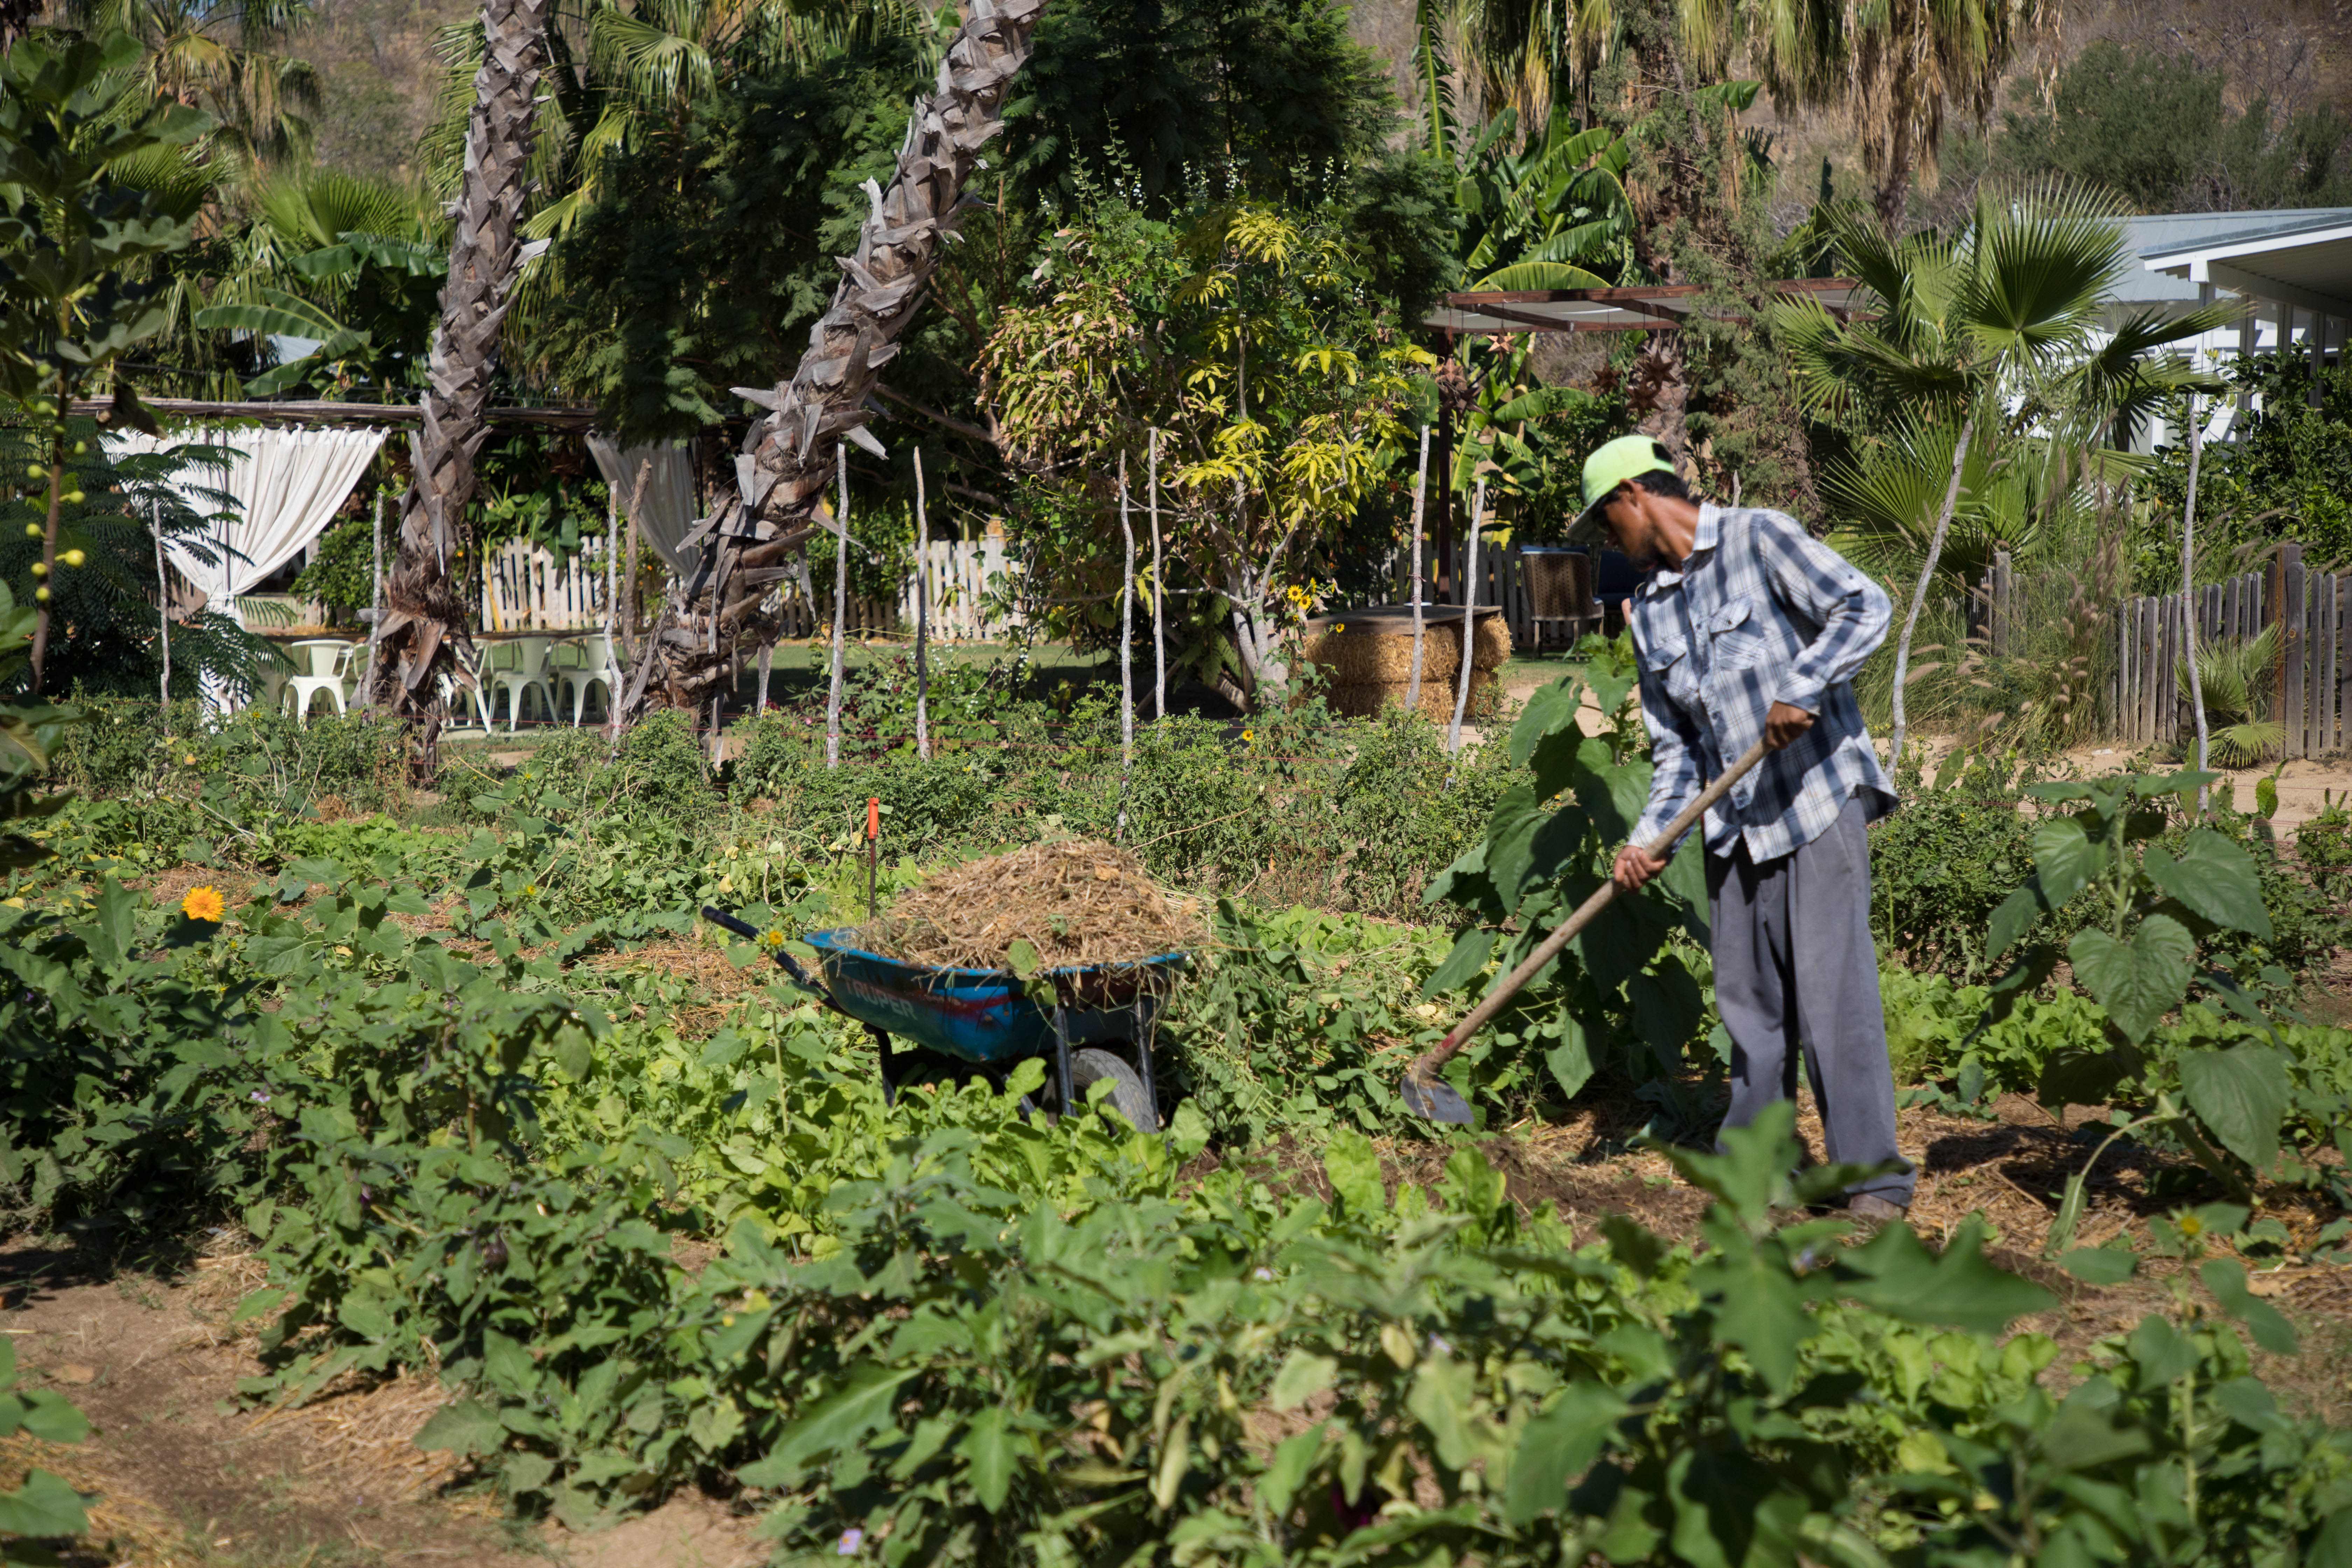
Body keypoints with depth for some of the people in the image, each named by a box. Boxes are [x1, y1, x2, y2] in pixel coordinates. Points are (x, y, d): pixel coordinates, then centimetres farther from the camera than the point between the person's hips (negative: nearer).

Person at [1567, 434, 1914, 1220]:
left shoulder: (1758, 538, -3)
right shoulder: (1648, 608, 15)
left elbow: (1864, 608, -12)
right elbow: (1675, 743, 15)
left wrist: (1800, 689, -24)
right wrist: (1651, 838, 2)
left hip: (1817, 797, -7)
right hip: (1732, 824, 7)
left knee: (1833, 988, -9)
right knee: (1748, 999, 8)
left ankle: (1874, 1177, -3)